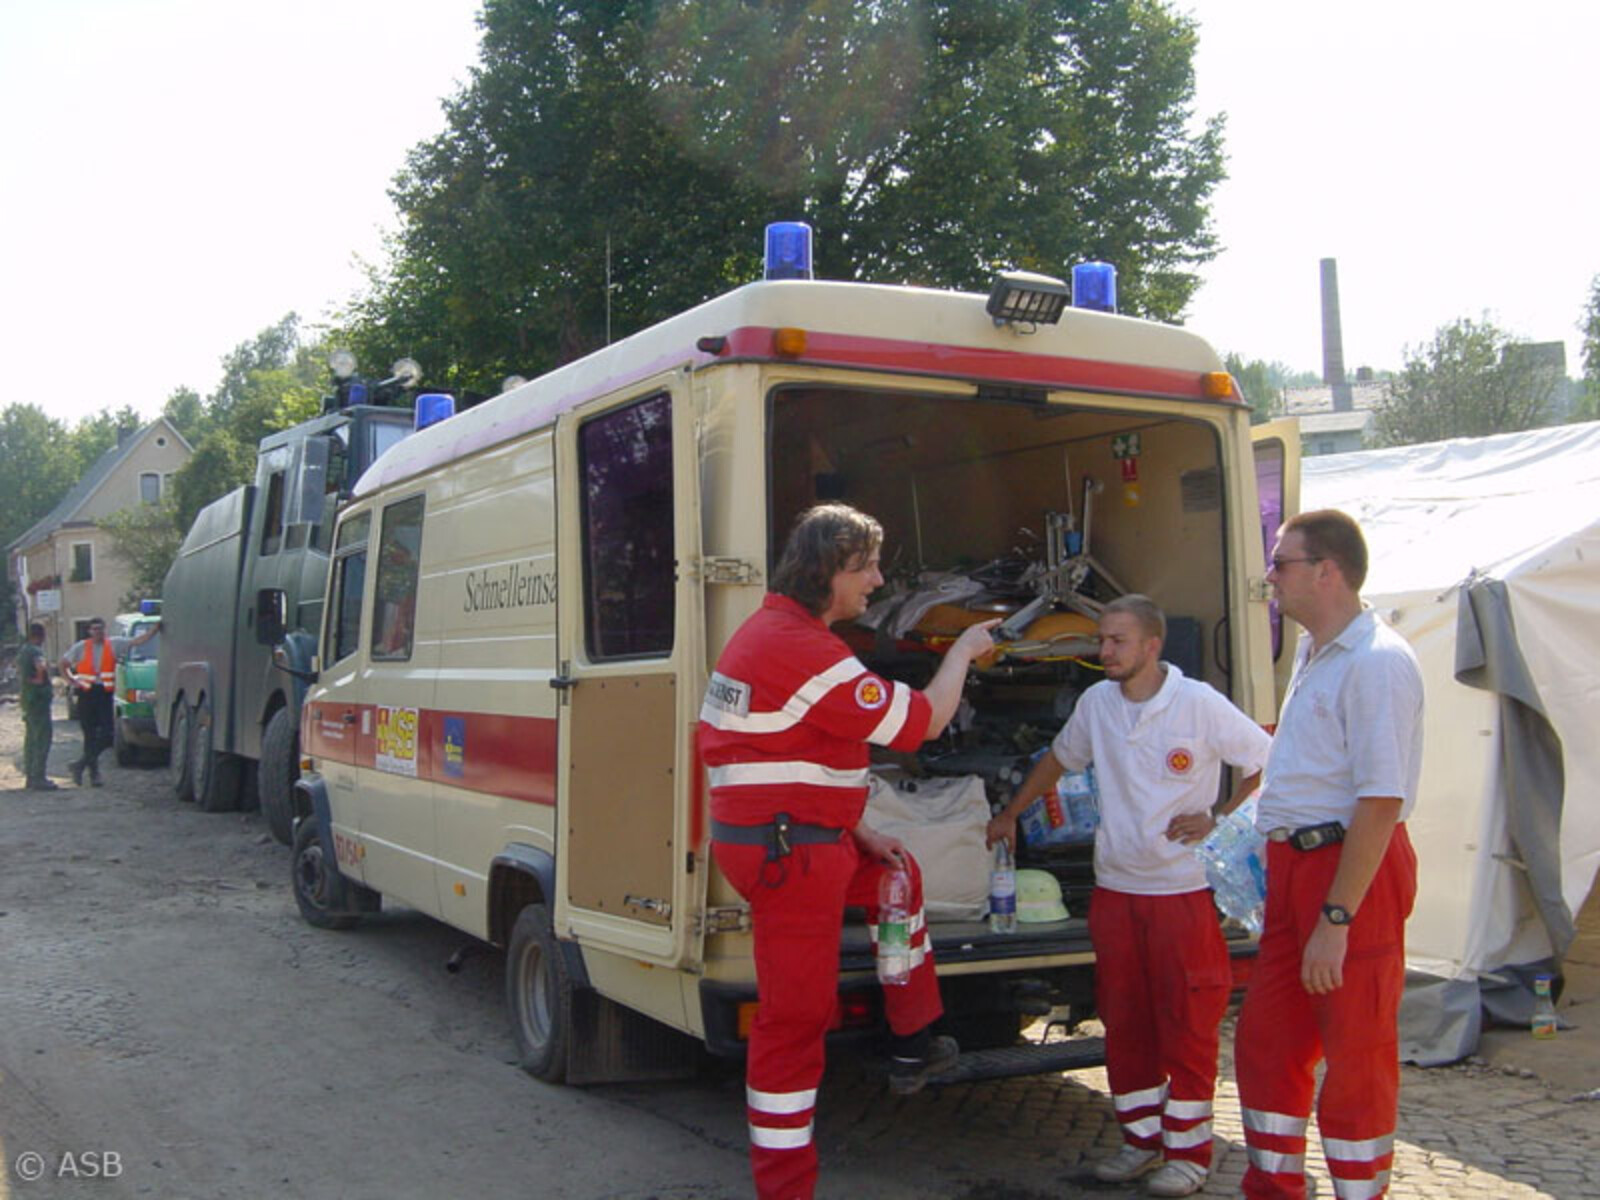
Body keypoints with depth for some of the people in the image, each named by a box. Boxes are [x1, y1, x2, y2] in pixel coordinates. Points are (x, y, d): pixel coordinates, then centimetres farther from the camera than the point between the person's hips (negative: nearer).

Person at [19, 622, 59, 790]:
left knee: (31, 738, 15)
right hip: (38, 699, -10)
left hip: (27, 698, 10)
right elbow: (41, 667, -36)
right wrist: (40, 679, -20)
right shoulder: (35, 651, -16)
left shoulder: (23, 650, 14)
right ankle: (38, 778, -10)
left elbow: (19, 672, 29)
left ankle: (30, 776, 22)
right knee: (42, 738, -8)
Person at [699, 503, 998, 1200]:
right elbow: (924, 721, -16)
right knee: (795, 1015, -3)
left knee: (896, 876, 28)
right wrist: (965, 651, 3)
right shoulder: (804, 651, -21)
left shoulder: (771, 630, 13)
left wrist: (860, 836, 17)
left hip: (800, 841, 11)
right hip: (786, 854, -11)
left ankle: (912, 1045, 37)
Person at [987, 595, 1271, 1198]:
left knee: (1186, 1023, 1)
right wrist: (1009, 814, 26)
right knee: (1123, 1021, 10)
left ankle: (1188, 1152, 14)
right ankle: (1142, 1138, 24)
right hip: (1115, 886, 5)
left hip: (1183, 888, -5)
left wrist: (1219, 818, -12)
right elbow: (1059, 758, 21)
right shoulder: (1096, 701, 4)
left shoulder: (1200, 704, -11)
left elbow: (1267, 763, -4)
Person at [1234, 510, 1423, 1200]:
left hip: (1354, 869, -10)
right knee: (1266, 1040, 15)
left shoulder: (1375, 662, -17)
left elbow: (1381, 801, -23)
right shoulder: (1314, 653, 15)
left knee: (1356, 1054, 3)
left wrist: (1336, 917, -24)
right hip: (1296, 860, 10)